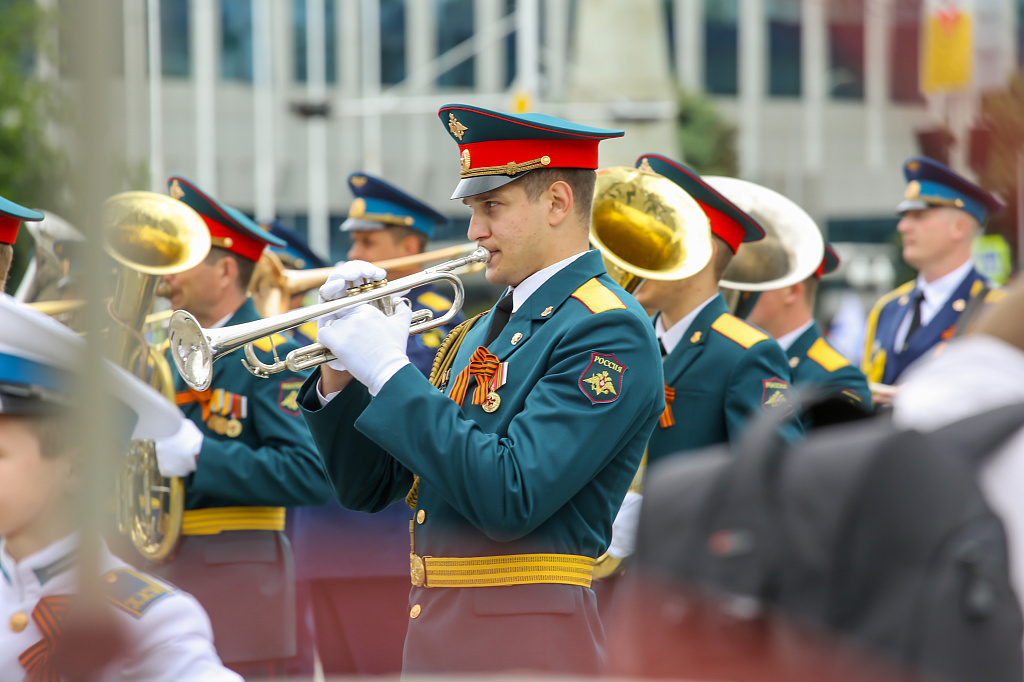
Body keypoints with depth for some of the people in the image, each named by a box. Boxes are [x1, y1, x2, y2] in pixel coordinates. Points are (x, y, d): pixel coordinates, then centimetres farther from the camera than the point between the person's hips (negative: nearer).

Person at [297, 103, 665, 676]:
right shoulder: (481, 333, 16)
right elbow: (369, 487, 16)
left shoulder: (608, 331, -11)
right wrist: (340, 375, 0)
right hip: (435, 637, 8)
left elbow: (511, 498, -22)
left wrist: (391, 372, -17)